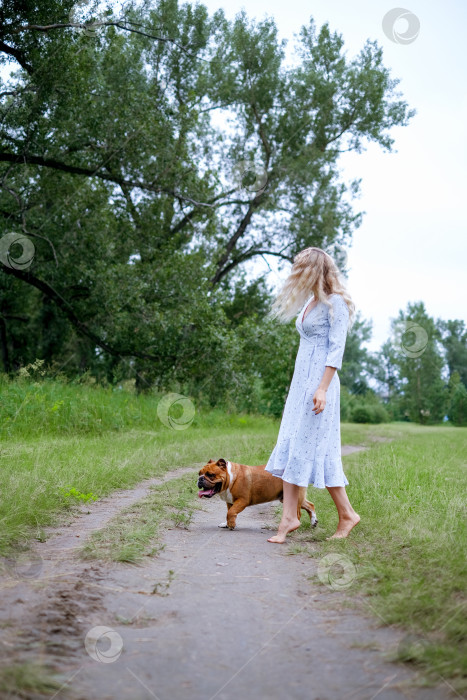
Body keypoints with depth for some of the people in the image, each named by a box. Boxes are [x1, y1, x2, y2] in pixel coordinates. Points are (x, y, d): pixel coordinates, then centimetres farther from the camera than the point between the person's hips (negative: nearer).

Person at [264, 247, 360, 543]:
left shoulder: (335, 302, -8)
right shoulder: (310, 302, 17)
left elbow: (336, 348, -15)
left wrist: (322, 388, -23)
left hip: (319, 382, -9)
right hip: (301, 382, 9)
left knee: (313, 449, -7)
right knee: (290, 447, 2)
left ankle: (347, 514, 6)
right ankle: (289, 517, 2)